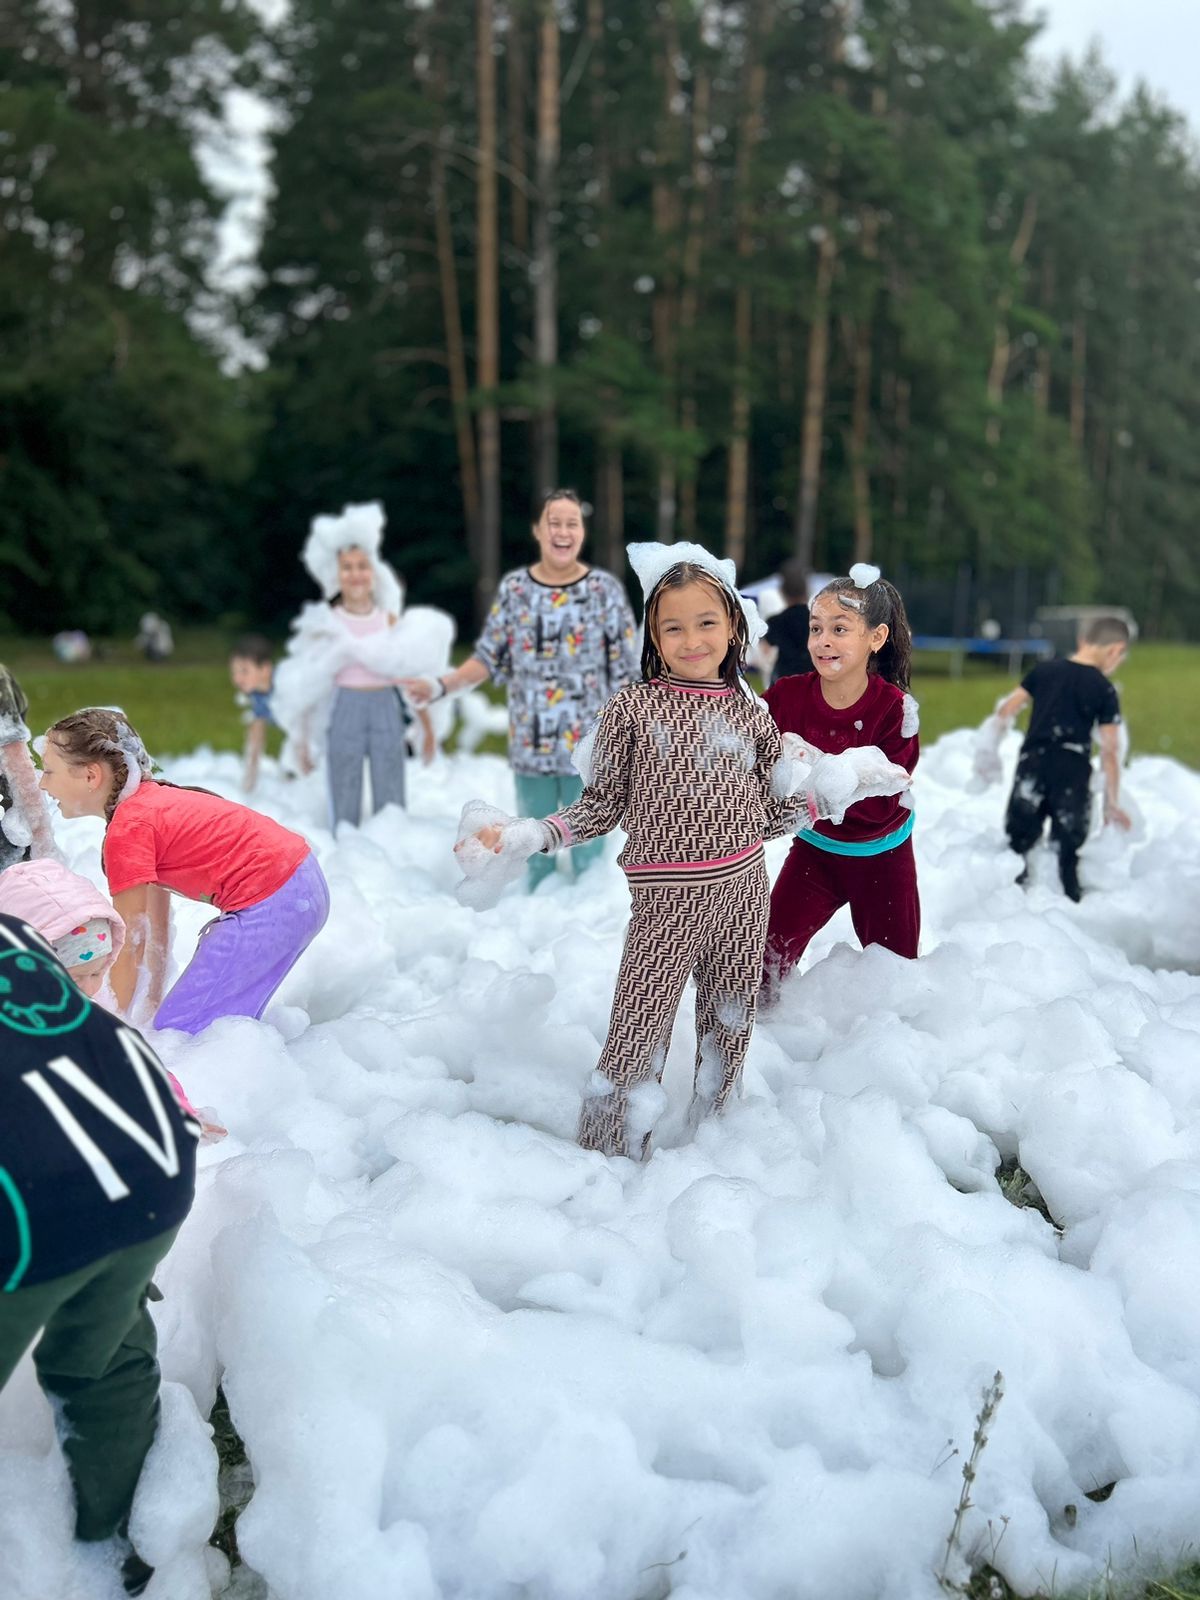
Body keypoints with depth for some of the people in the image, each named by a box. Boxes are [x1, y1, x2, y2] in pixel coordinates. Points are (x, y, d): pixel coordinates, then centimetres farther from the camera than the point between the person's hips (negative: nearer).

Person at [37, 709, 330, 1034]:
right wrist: (153, 1004, 22)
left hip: (268, 905, -10)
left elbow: (129, 945, -9)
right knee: (228, 1017, 23)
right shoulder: (144, 803, 15)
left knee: (181, 1030, -4)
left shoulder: (127, 829, -14)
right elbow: (153, 925, 19)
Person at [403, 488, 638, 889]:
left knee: (588, 851, 6)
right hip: (530, 747, 2)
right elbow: (488, 658, 4)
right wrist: (440, 686, -12)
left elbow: (624, 672, -3)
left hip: (589, 747, -2)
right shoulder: (513, 588, 2)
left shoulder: (606, 590, -4)